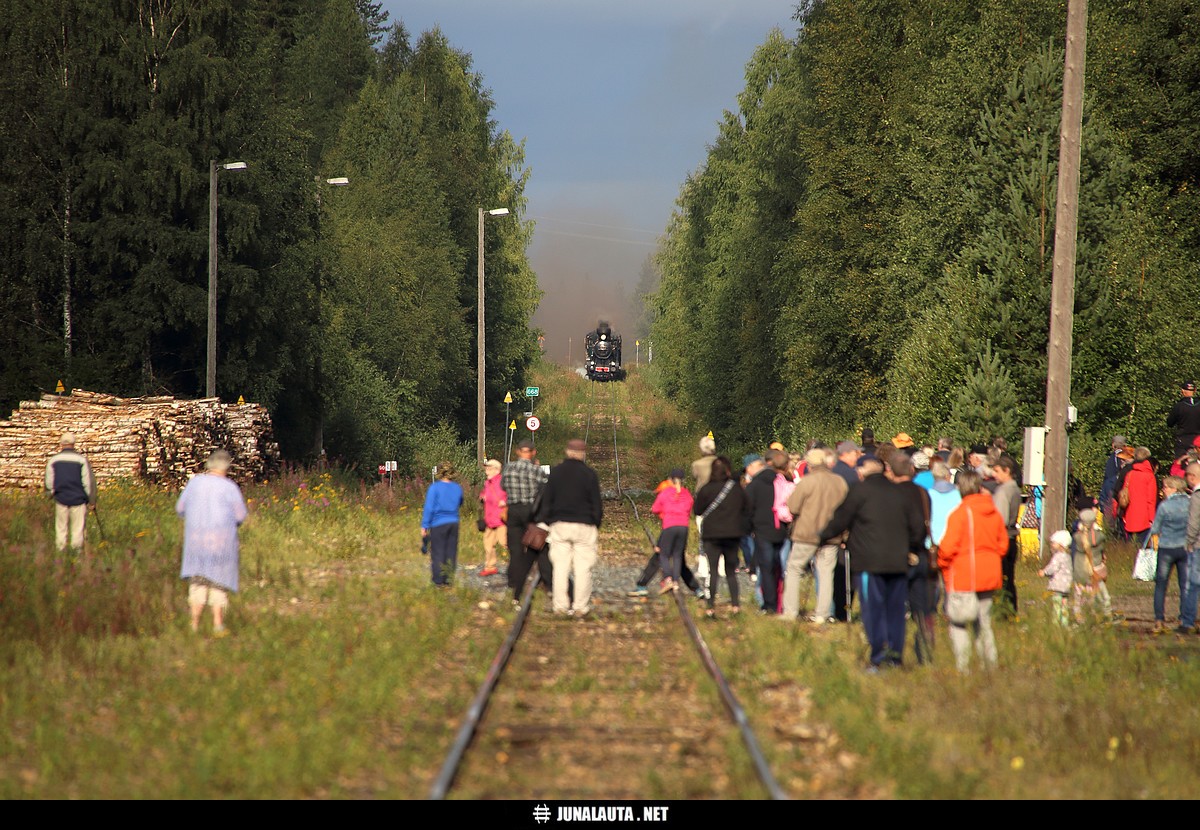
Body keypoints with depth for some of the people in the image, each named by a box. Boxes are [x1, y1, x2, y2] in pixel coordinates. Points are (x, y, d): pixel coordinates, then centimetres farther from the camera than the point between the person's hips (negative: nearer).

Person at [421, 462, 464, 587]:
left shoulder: (435, 487, -11)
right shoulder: (457, 488, 3)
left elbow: (429, 508, -11)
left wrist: (424, 526, -6)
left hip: (438, 524, -4)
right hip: (453, 523, 4)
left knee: (437, 553, 1)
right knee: (451, 553, 10)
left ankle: (439, 582, 1)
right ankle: (449, 581, 12)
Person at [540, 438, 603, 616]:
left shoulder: (556, 472, 4)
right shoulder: (589, 474, -4)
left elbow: (546, 500, 5)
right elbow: (596, 503, -1)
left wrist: (544, 521, 11)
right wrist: (596, 524, 10)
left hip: (559, 525, 2)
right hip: (584, 526, -2)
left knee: (560, 567, 6)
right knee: (583, 568, 1)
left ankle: (560, 605, 5)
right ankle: (581, 607, 0)